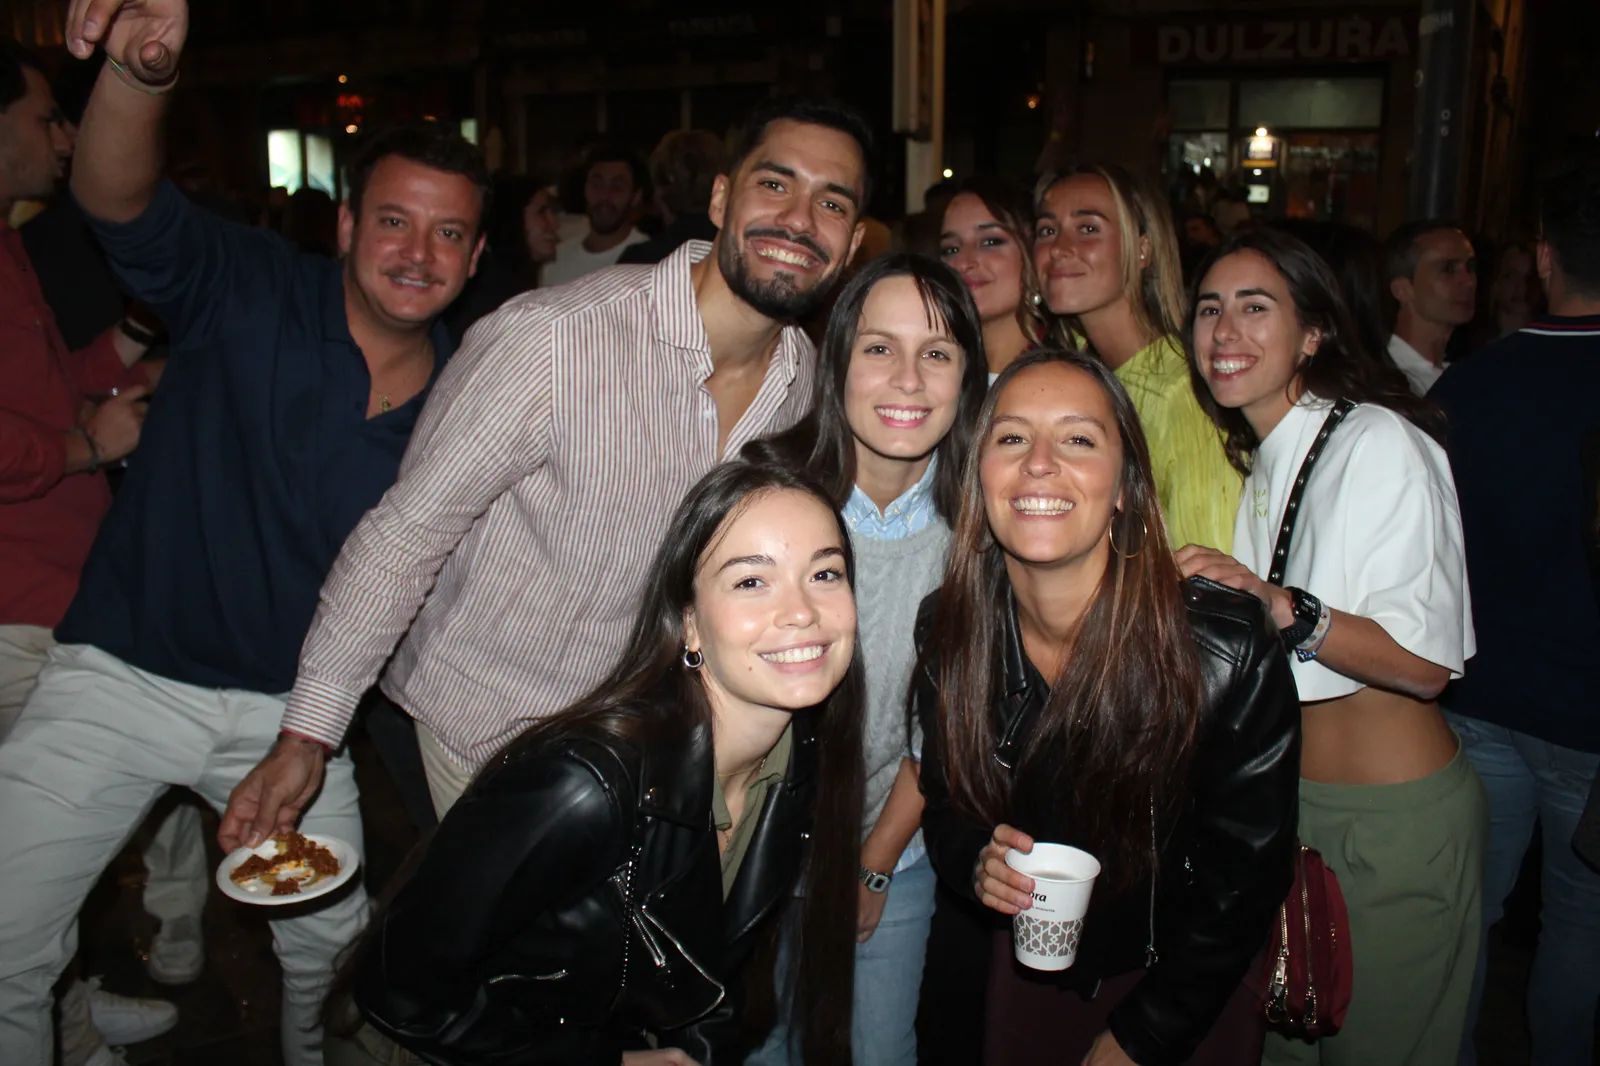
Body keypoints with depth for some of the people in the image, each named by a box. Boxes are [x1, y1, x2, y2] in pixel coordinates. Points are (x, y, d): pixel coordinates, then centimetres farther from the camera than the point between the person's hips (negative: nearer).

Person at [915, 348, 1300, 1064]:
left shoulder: (1230, 651, -25)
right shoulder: (947, 632, -16)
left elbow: (1244, 883, -15)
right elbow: (945, 806, 0)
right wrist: (976, 862, -21)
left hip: (1189, 1005, -2)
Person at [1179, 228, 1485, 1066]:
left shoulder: (1380, 442, -15)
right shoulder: (1256, 457, 11)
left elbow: (1426, 664, -23)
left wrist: (1281, 608, -34)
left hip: (1394, 817, -7)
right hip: (1289, 806, 8)